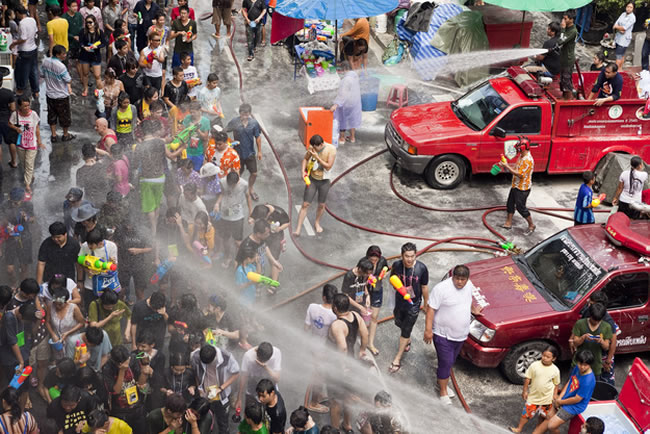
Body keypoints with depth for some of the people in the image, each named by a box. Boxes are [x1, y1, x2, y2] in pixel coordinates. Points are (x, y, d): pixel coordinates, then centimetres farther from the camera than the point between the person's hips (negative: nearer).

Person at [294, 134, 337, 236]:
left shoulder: (331, 149, -18)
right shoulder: (312, 148, -11)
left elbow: (328, 166, -20)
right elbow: (305, 158, 6)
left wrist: (317, 157, -28)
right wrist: (303, 171, -10)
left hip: (324, 181, -1)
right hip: (312, 179, 1)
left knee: (321, 205, 14)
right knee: (305, 204, -3)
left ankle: (317, 223, 41)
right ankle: (298, 229, 1)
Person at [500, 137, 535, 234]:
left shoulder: (528, 160, -27)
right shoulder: (521, 156, 6)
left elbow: (520, 174, -29)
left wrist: (507, 167, -24)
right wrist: (506, 165, 0)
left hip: (522, 188, -10)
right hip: (515, 186, 10)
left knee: (521, 207, -1)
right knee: (510, 204, 16)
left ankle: (531, 225, 15)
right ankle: (508, 223, 29)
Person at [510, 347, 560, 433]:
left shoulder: (555, 370, -11)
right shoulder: (534, 365, -14)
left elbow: (556, 384, 2)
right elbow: (528, 378, -5)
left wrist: (555, 395, -1)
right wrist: (525, 391, -3)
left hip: (547, 398, 1)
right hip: (533, 395, -1)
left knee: (543, 416, 17)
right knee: (527, 413, 4)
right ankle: (519, 429, 20)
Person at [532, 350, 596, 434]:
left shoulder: (588, 381, -29)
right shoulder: (577, 368, -6)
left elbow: (577, 399, -22)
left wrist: (560, 402, -9)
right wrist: (559, 398, -4)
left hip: (574, 407, -8)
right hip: (564, 398, 8)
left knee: (551, 425, -13)